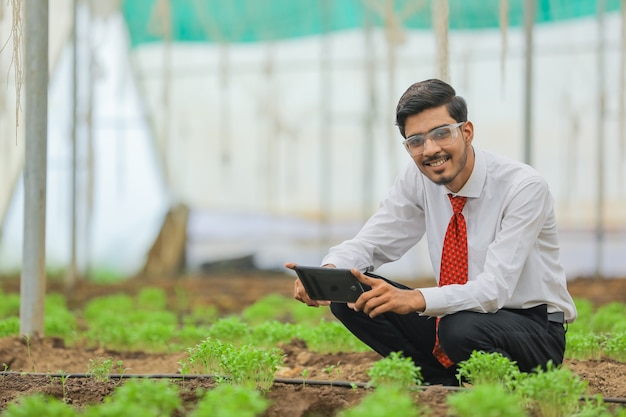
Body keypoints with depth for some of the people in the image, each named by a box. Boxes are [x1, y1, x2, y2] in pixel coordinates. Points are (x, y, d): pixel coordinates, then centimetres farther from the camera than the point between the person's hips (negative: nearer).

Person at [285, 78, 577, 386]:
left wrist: (415, 300, -46)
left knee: (461, 328, -39)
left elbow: (494, 289, -29)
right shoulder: (418, 179, -3)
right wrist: (327, 273, -27)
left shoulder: (524, 187, -21)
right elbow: (369, 243, -1)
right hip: (453, 318, 6)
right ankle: (445, 383, -6)